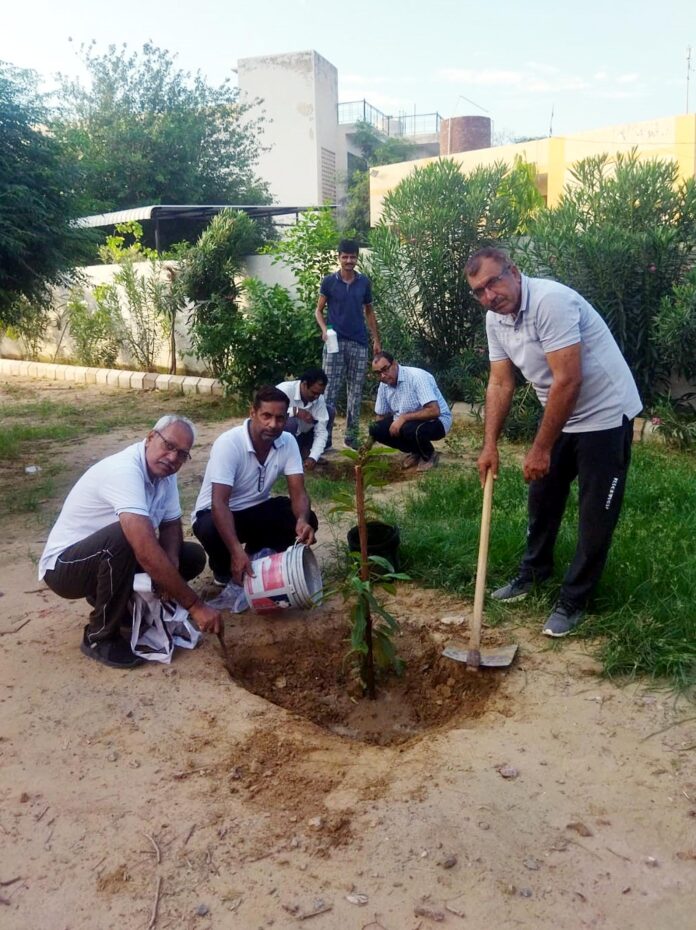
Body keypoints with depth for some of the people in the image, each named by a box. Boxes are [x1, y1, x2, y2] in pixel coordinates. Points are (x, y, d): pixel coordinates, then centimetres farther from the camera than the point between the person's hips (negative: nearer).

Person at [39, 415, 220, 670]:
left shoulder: (164, 471, -4)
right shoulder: (125, 470, -32)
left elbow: (171, 524, 4)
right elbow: (147, 552, -41)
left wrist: (171, 563, -20)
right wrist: (195, 605, -37)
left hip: (111, 557, 8)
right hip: (65, 565, -8)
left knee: (193, 556, -2)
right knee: (122, 537, -38)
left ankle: (118, 602, 12)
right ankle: (100, 638, -16)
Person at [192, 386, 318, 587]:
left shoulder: (288, 442, -13)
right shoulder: (228, 443, -29)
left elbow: (298, 492, -16)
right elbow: (219, 503, -35)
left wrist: (302, 520, -41)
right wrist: (236, 550, -48)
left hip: (256, 510, 5)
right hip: (215, 512, -4)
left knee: (306, 521, -18)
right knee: (211, 531, -38)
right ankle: (223, 569, -1)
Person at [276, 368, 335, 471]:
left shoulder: (319, 399, -12)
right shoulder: (285, 389, -26)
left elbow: (321, 432, -14)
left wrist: (313, 458, -27)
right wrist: (295, 411, -38)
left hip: (301, 437, 5)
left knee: (330, 411, -6)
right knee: (290, 421, -37)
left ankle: (306, 452, -2)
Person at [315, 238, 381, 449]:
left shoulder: (364, 282, 8)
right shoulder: (328, 281, 0)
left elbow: (369, 312, 15)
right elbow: (319, 310, 4)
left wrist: (376, 339, 9)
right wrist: (324, 329, -15)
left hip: (359, 344, 3)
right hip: (335, 343, -3)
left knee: (355, 392, 6)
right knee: (330, 392, -5)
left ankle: (352, 437, 14)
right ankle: (325, 438, -1)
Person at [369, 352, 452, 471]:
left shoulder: (417, 377, -26)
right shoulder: (384, 385, -3)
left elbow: (434, 411, -34)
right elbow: (381, 416, 7)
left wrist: (403, 417, -31)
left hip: (437, 420, -7)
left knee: (410, 429, -37)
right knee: (375, 428, -12)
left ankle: (429, 456, -5)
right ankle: (414, 452, 7)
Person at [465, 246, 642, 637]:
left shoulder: (551, 300, -28)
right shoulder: (496, 319, -2)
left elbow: (568, 380, -30)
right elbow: (500, 384, 3)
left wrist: (541, 449, -24)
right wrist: (490, 444, -5)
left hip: (605, 414, -8)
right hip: (559, 416, 8)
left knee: (596, 515, 0)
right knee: (542, 498, 17)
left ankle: (574, 601, 13)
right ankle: (535, 571, 37)